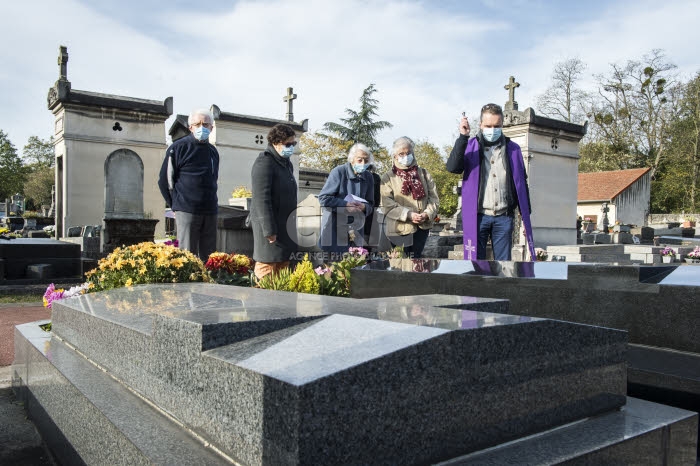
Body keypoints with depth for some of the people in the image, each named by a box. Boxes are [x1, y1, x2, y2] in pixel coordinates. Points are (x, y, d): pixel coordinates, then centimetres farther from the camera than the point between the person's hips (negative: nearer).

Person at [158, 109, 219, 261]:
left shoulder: (213, 151, 15)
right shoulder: (179, 147, -2)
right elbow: (165, 180, -1)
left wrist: (211, 204, 16)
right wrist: (177, 205, 0)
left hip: (210, 212, 6)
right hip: (187, 212, -5)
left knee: (208, 257, 8)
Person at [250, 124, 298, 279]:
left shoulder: (287, 163, 16)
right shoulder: (264, 162, -12)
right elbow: (262, 199, -19)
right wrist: (269, 230, -22)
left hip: (285, 227, 9)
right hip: (270, 226, -9)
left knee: (283, 267, 10)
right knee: (268, 268, -6)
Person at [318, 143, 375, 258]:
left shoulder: (368, 177, 7)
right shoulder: (338, 172, -9)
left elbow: (370, 204, 14)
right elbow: (323, 198, -10)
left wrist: (364, 207, -10)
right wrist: (345, 205, -20)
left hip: (356, 229, 5)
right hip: (334, 227, -5)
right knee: (331, 260, -1)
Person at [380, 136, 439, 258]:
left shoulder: (424, 174, 13)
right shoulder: (388, 178, 2)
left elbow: (434, 198, 6)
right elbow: (387, 205, -9)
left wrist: (427, 214, -13)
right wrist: (408, 214, -19)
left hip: (422, 227, 3)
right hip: (399, 229, -3)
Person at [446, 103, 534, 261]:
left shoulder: (513, 150, 11)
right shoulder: (470, 147, 5)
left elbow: (521, 185, 13)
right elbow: (452, 168, -13)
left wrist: (526, 217, 10)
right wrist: (462, 137, -19)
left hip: (504, 217, 2)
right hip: (477, 216, -2)